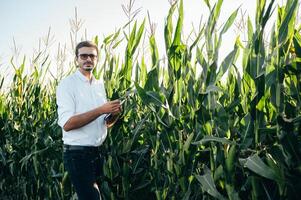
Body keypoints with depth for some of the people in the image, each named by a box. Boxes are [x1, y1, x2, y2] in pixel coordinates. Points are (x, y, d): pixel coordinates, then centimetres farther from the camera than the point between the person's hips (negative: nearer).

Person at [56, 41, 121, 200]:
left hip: (99, 152, 7)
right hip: (78, 153, -7)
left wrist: (113, 113, -6)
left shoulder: (100, 85, 11)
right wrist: (100, 110, -25)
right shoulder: (67, 84, -10)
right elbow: (66, 124, -21)